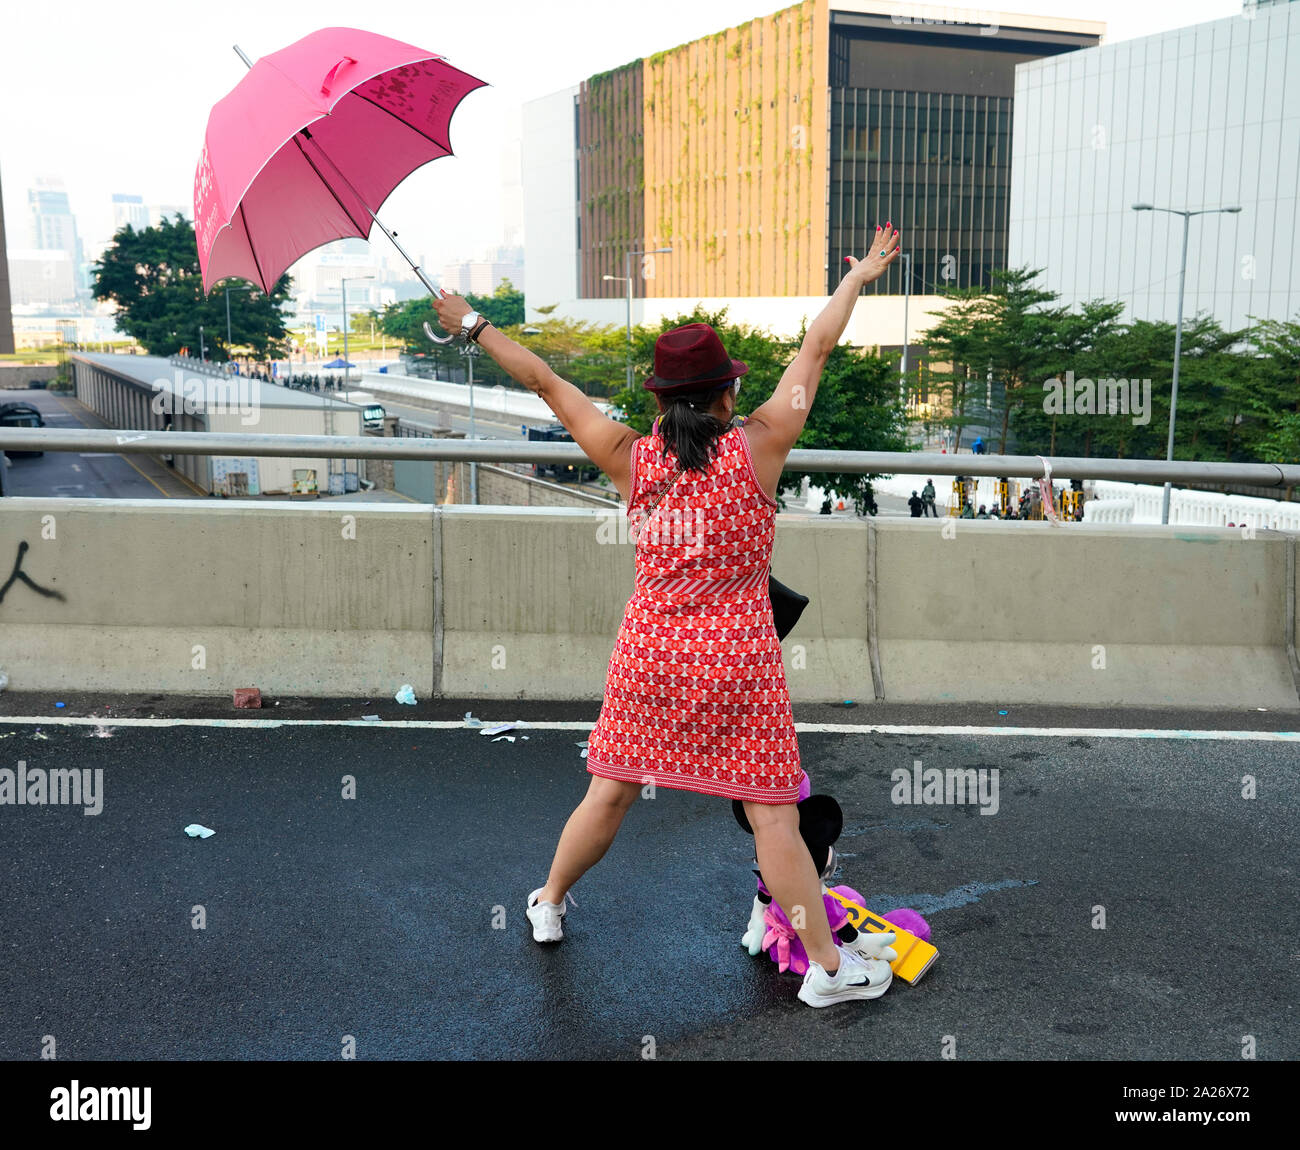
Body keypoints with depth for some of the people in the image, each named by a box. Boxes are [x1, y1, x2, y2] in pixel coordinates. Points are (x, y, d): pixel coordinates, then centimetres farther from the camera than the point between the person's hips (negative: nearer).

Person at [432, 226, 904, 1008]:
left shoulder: (629, 456, -3)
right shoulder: (758, 447, -8)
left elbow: (546, 380, 6)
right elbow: (818, 348, 2)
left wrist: (473, 326, 17)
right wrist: (858, 277, 16)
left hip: (647, 655, 3)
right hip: (736, 664, -3)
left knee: (611, 793, 20)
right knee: (772, 814, 3)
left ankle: (549, 904, 38)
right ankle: (827, 967, 13)